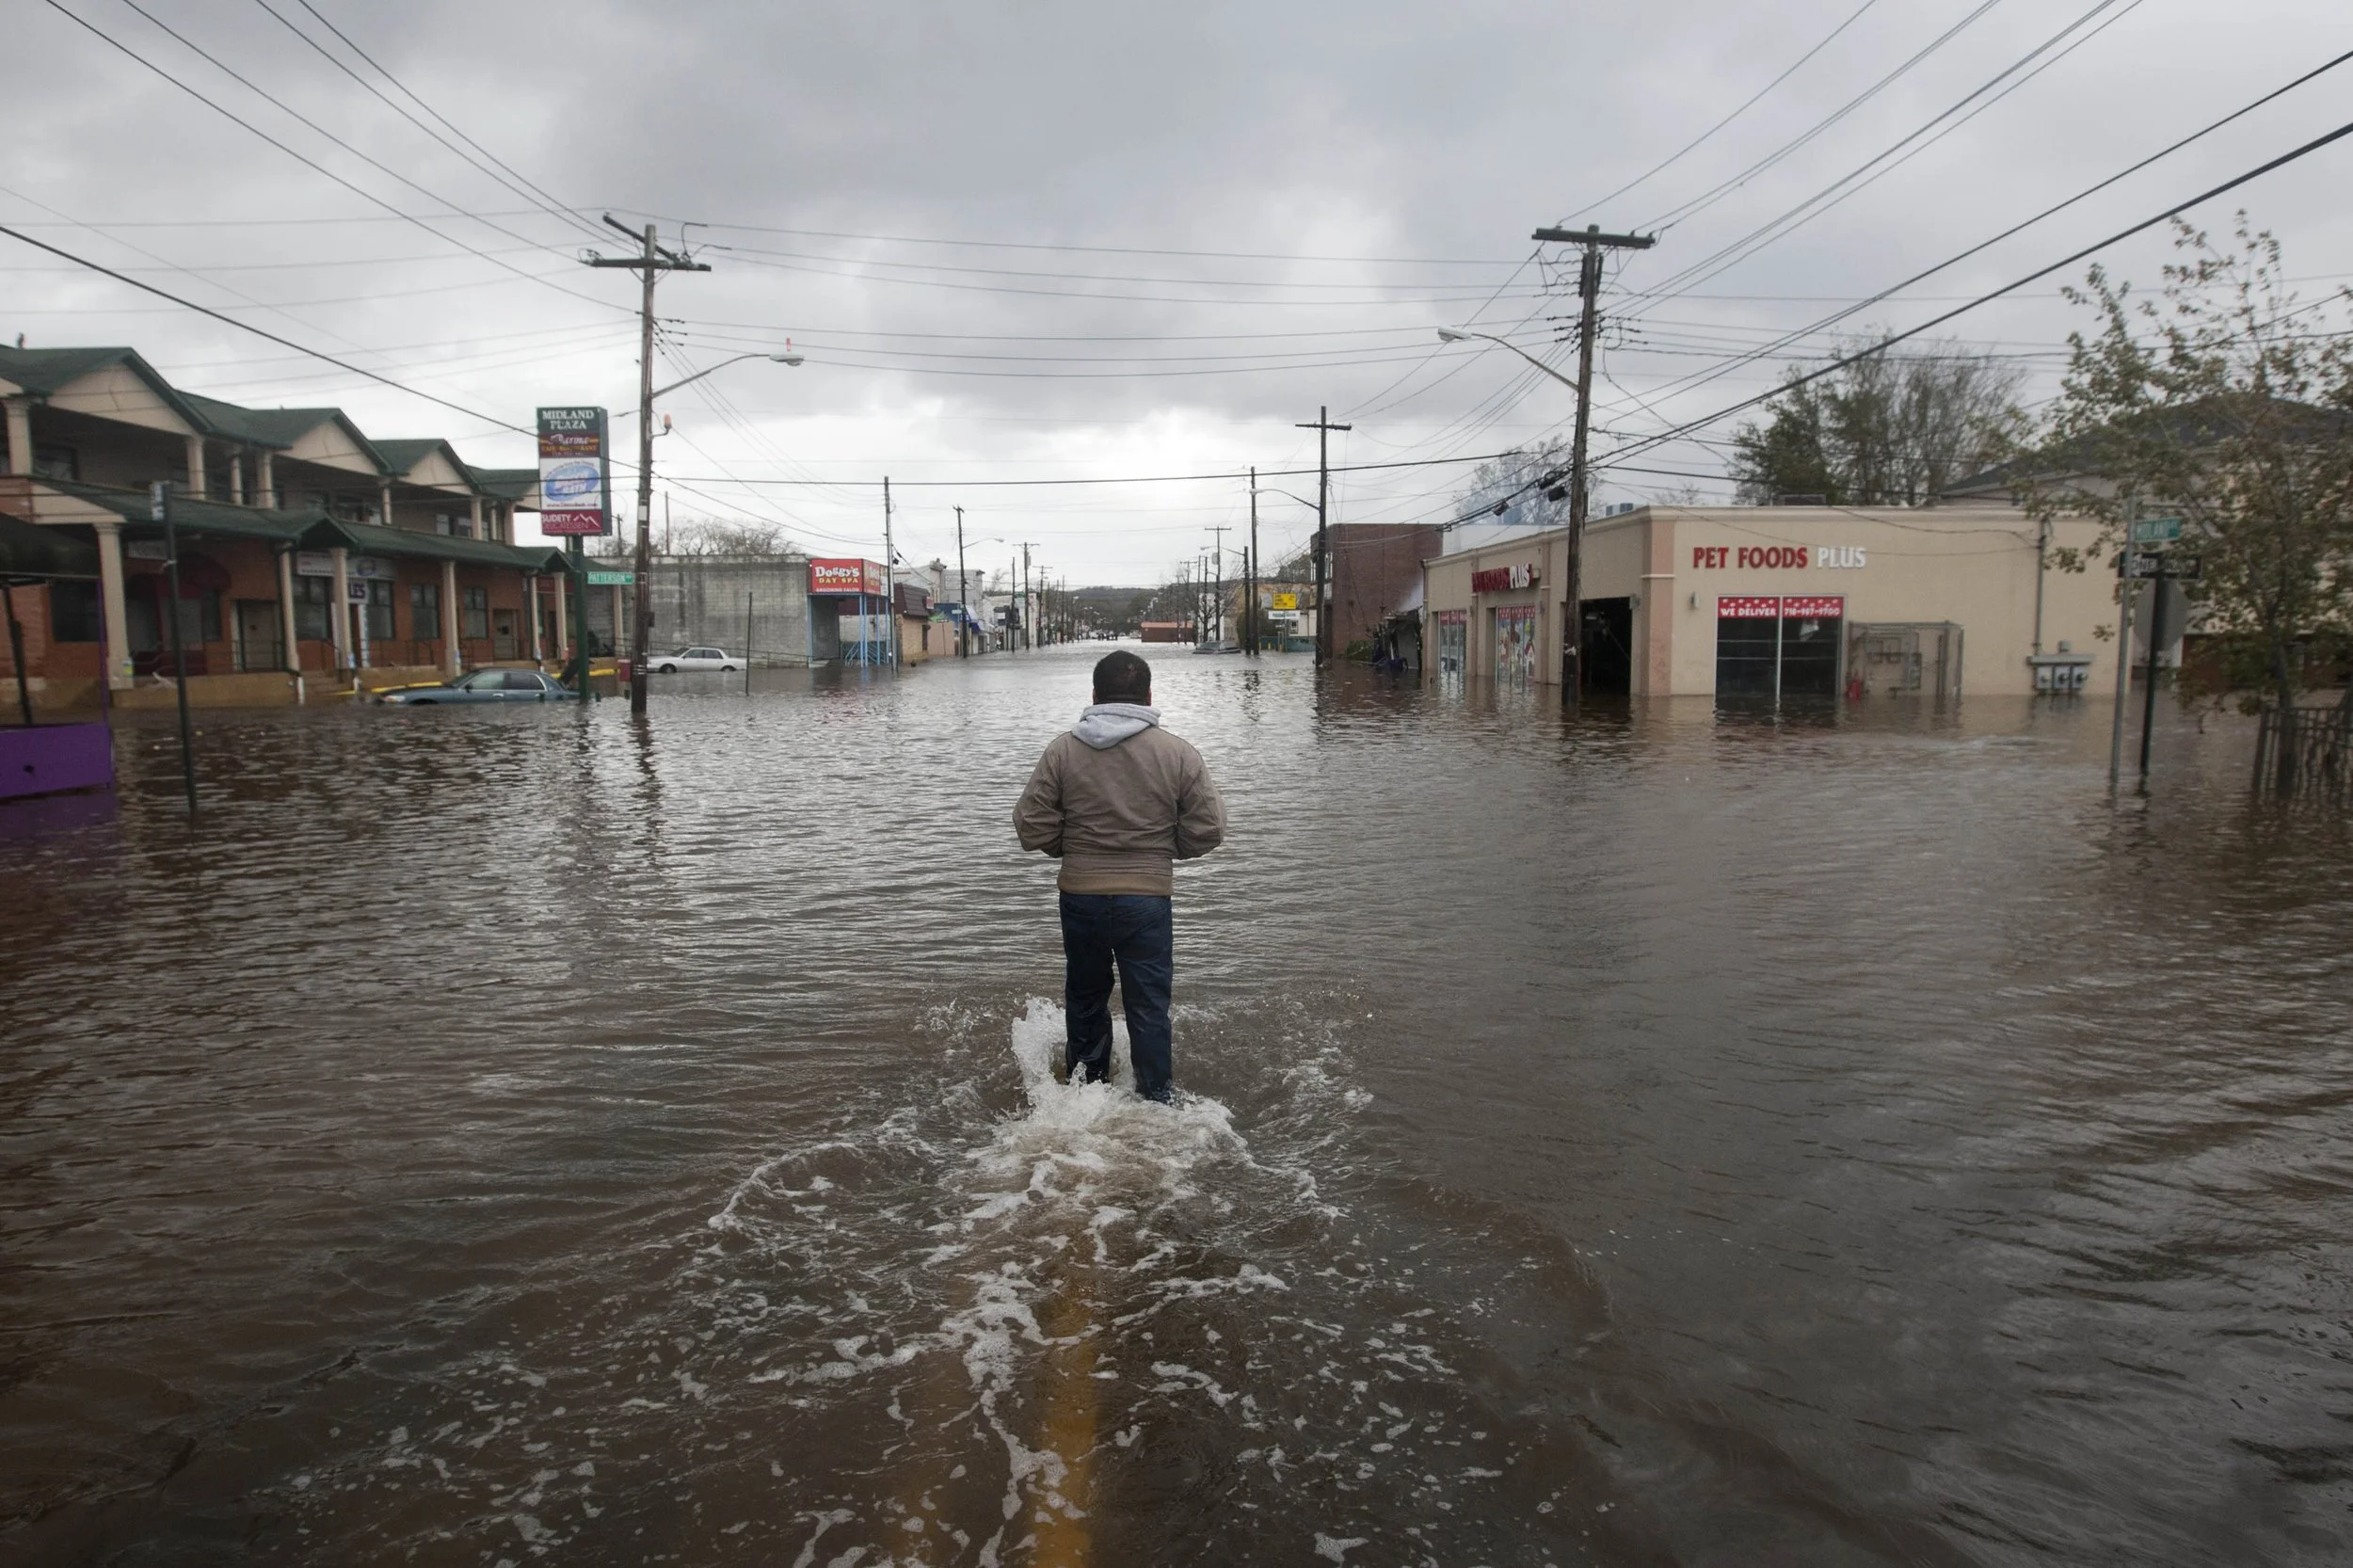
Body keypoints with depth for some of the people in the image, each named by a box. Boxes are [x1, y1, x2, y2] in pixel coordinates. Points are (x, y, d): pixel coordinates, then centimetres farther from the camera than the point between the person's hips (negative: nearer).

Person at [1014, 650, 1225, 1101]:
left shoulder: (1062, 749, -5)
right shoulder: (1179, 753, -7)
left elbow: (1032, 828, -5)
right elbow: (1207, 830, -6)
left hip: (1079, 896, 2)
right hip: (1147, 898, -2)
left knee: (1085, 996, 22)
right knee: (1149, 1008, 9)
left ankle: (1085, 1084, 36)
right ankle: (1154, 1102, 14)